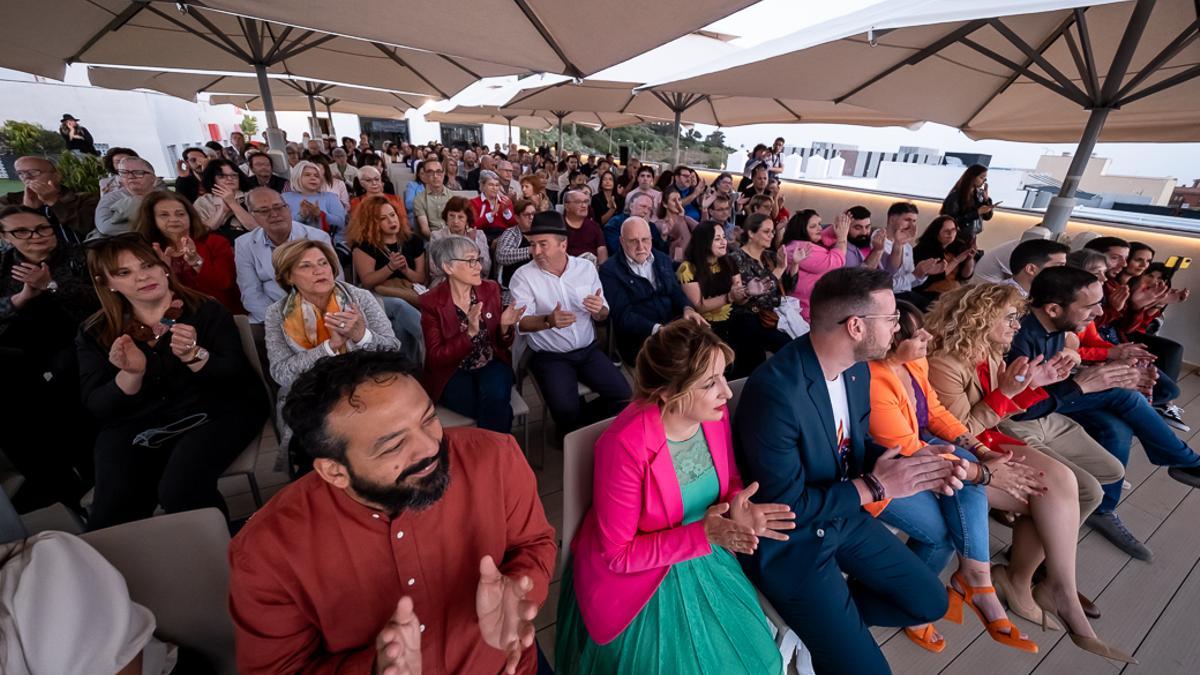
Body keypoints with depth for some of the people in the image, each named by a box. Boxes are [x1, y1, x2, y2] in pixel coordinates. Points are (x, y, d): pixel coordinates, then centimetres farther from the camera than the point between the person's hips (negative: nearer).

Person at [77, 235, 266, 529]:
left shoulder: (206, 310, 0)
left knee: (179, 491, -27)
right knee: (111, 514, -18)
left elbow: (235, 377, -9)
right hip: (135, 426, 4)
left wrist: (193, 355, -28)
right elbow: (97, 408, 0)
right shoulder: (94, 333, 8)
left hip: (212, 411, -3)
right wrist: (130, 374, -20)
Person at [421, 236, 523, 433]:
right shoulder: (431, 302, -11)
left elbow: (502, 346, 6)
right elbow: (436, 359, -14)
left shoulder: (491, 289, 0)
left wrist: (504, 326, -17)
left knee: (495, 397, -30)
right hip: (452, 372, -3)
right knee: (497, 412, -27)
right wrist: (470, 333, -27)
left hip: (491, 364, 3)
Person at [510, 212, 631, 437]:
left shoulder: (586, 267, 2)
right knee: (565, 409, -23)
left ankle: (580, 424, 16)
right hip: (550, 357, -3)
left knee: (623, 395, -11)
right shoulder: (523, 276, -8)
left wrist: (599, 310, -18)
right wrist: (548, 321, -38)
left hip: (588, 350, 4)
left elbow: (602, 316, 7)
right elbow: (521, 323, -17)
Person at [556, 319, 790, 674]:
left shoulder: (714, 414, -15)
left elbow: (729, 480, 2)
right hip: (634, 576, -5)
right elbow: (618, 554, -22)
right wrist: (702, 534, -27)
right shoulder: (624, 445, -33)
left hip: (704, 558, 5)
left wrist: (737, 507, -20)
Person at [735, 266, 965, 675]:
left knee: (930, 602, 15)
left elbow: (855, 444, 9)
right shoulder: (773, 391, -34)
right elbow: (784, 505, -28)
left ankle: (833, 618, 29)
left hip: (844, 516, 8)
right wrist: (874, 486, -20)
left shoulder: (857, 369, -6)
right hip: (787, 542, -8)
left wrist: (909, 467, -10)